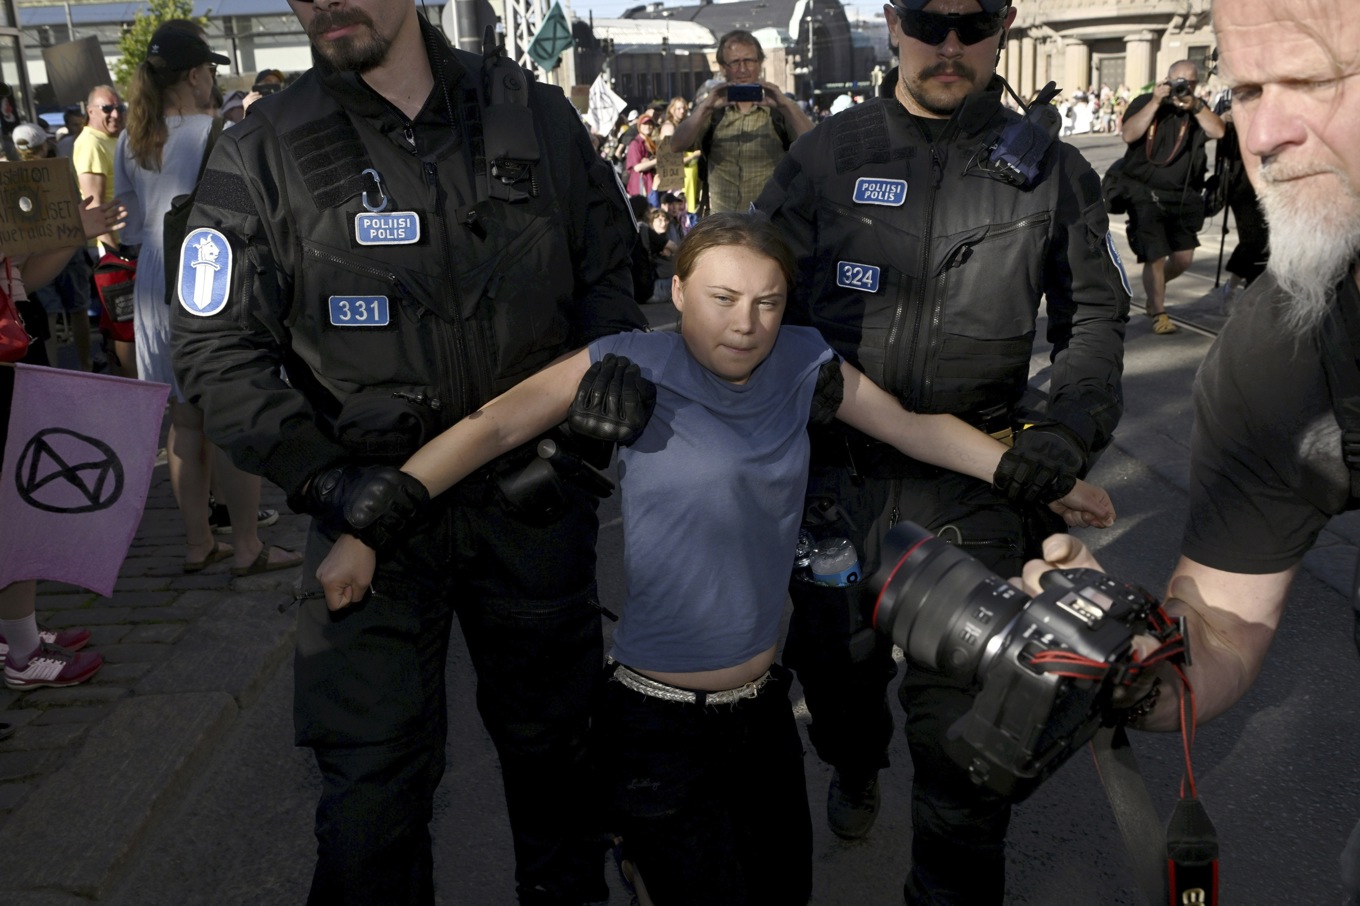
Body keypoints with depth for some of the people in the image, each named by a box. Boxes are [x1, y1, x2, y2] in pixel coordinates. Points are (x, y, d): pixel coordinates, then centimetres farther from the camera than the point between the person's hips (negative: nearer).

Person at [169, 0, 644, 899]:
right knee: (374, 776, 3)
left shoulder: (537, 116, 0)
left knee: (553, 738, 20)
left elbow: (607, 270, 9)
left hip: (534, 493, 2)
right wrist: (325, 478, -15)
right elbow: (215, 348, -6)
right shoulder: (265, 152, -5)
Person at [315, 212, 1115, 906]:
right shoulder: (634, 370, -16)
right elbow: (488, 430, -18)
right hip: (661, 726, -5)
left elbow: (918, 429, 6)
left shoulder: (803, 366, -3)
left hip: (765, 707, 5)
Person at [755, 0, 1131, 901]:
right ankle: (855, 766, 56)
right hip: (836, 473, 2)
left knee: (959, 724, -2)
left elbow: (1096, 317, 10)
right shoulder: (830, 153, 0)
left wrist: (1072, 426, -7)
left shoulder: (1048, 167, 2)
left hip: (972, 489, -1)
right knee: (832, 666, 19)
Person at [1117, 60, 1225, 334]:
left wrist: (1194, 105, -20)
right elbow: (1129, 134, -17)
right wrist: (1155, 102, -19)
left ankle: (1154, 289, 36)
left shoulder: (1199, 108, 9)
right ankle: (1158, 313, 7)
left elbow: (1218, 131, -10)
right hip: (1145, 193, -4)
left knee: (1183, 258, 7)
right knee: (1155, 256, -8)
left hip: (1182, 195, 4)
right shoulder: (1144, 103, 1)